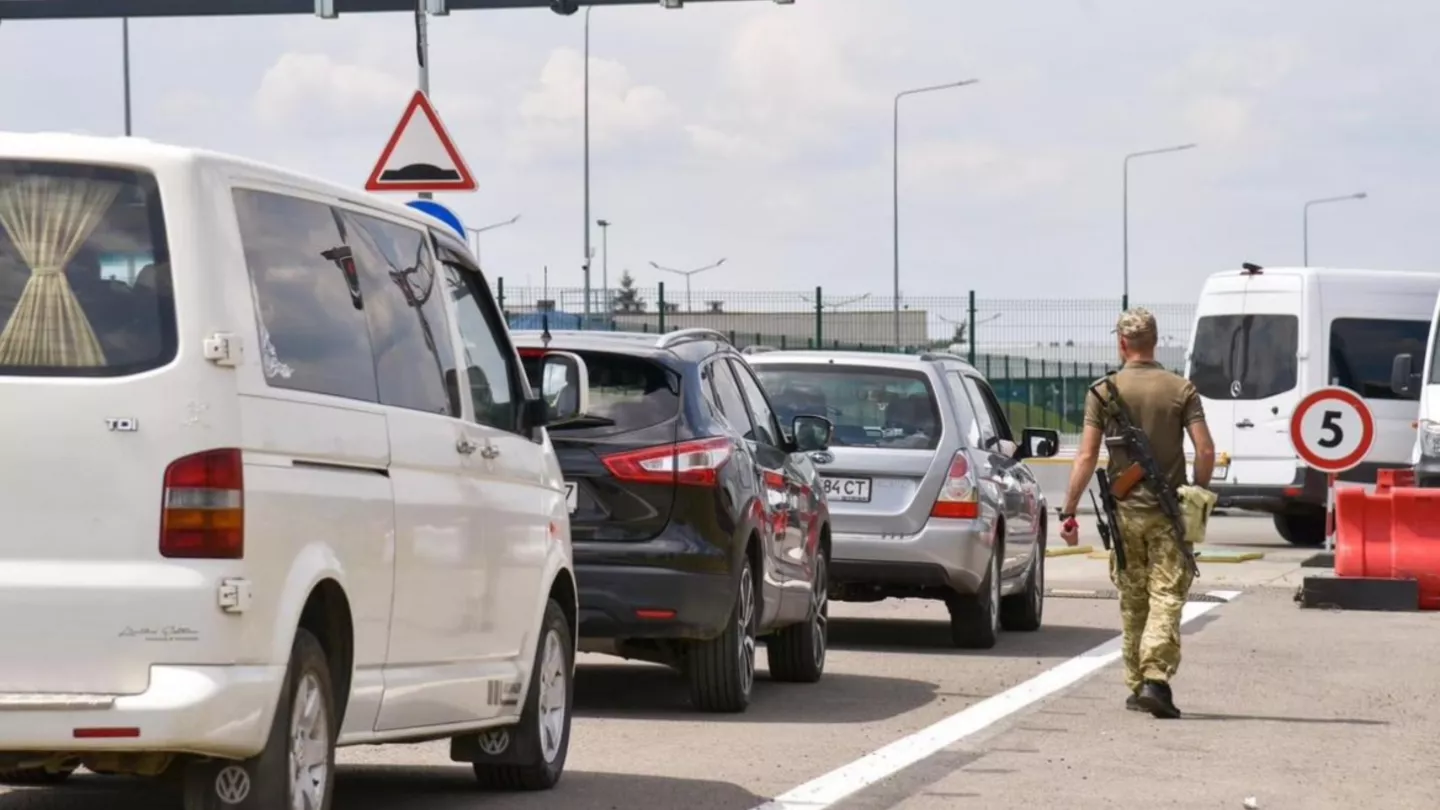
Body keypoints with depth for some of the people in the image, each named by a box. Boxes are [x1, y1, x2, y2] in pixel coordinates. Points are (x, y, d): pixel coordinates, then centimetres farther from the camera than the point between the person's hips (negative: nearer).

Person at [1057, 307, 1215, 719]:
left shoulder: (1104, 392, -2)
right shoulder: (1181, 389, -2)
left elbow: (1086, 457, -4)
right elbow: (1205, 450, -6)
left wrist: (1069, 512, 1)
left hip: (1125, 511, 1)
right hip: (1169, 512, -1)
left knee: (1132, 601, 12)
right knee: (1166, 596, -4)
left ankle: (1136, 685, 17)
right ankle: (1155, 679, -20)